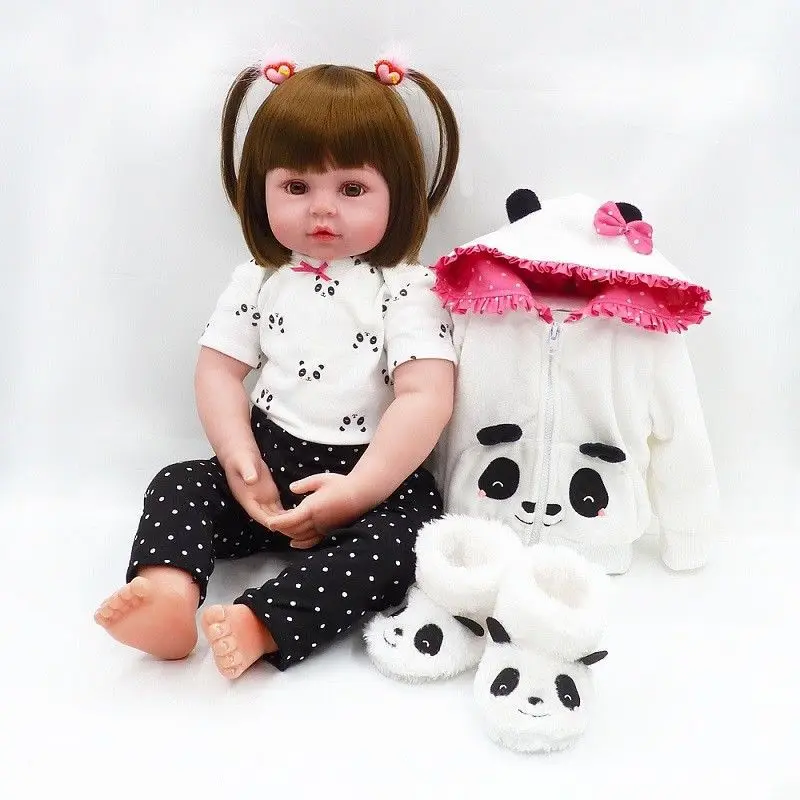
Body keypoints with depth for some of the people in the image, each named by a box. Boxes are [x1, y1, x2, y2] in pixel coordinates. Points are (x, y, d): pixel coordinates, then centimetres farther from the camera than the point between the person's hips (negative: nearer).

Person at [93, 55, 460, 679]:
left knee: (400, 534, -31)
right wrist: (239, 459, -12)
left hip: (378, 474, -4)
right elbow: (219, 371, 5)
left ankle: (260, 624, -41)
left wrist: (359, 490, -24)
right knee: (177, 485, -13)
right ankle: (171, 593, -37)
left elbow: (425, 399, -17)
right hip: (270, 466, 4)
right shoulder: (258, 281, 7)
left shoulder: (407, 289, -7)